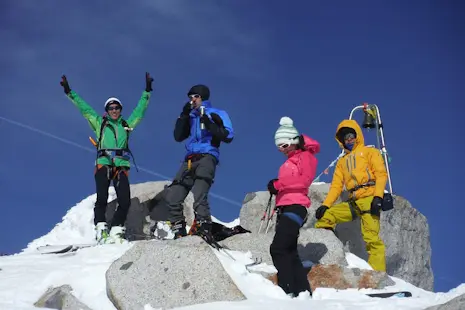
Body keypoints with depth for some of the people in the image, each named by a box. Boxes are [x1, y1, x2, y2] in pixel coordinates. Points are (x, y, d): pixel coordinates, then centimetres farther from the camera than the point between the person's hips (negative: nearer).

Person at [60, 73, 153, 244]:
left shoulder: (127, 124, 20)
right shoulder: (99, 123, 15)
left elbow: (140, 110, 24)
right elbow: (83, 108, 14)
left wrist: (147, 92, 23)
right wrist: (69, 92, 10)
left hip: (121, 166, 2)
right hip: (103, 164, -2)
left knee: (125, 200, -9)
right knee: (102, 198, -17)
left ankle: (115, 231, 0)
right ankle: (101, 229, -14)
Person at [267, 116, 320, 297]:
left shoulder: (305, 156, 0)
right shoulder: (288, 162, 25)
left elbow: (304, 179, -15)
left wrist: (279, 184, -17)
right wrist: (276, 187, 0)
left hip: (295, 207, -10)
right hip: (284, 207, 10)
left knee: (278, 248, -19)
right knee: (289, 252, 9)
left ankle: (288, 290, -22)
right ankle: (302, 291, 11)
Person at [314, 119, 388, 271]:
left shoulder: (369, 152, 12)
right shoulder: (342, 161, 28)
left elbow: (381, 174, -1)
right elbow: (336, 185, 20)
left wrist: (378, 197, -16)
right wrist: (325, 205, 4)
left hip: (369, 199, -6)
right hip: (352, 203, 6)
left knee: (371, 238, -19)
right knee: (324, 217, -7)